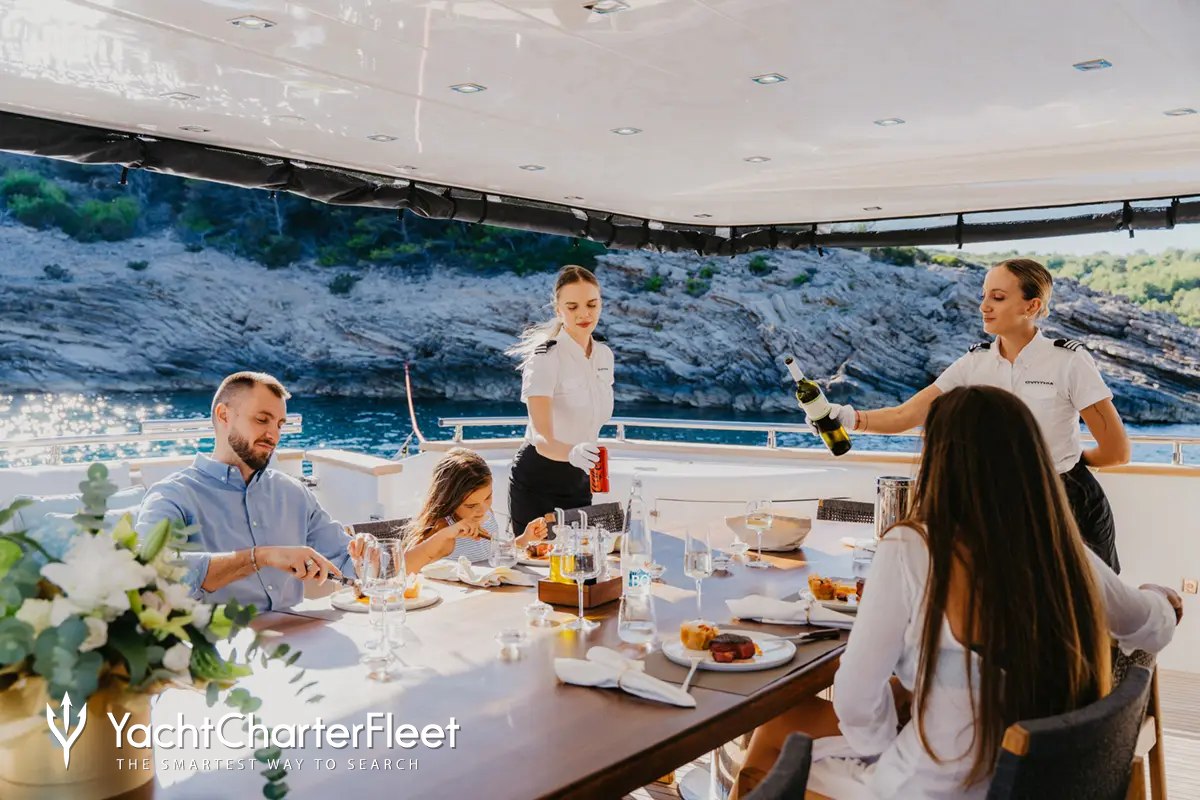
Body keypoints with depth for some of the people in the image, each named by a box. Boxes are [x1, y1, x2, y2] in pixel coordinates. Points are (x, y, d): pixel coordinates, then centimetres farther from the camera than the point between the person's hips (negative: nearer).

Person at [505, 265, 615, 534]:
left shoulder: (604, 354, 1)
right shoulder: (545, 357, -21)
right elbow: (541, 438, -33)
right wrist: (571, 453, -52)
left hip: (580, 482, 6)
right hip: (538, 482, -6)